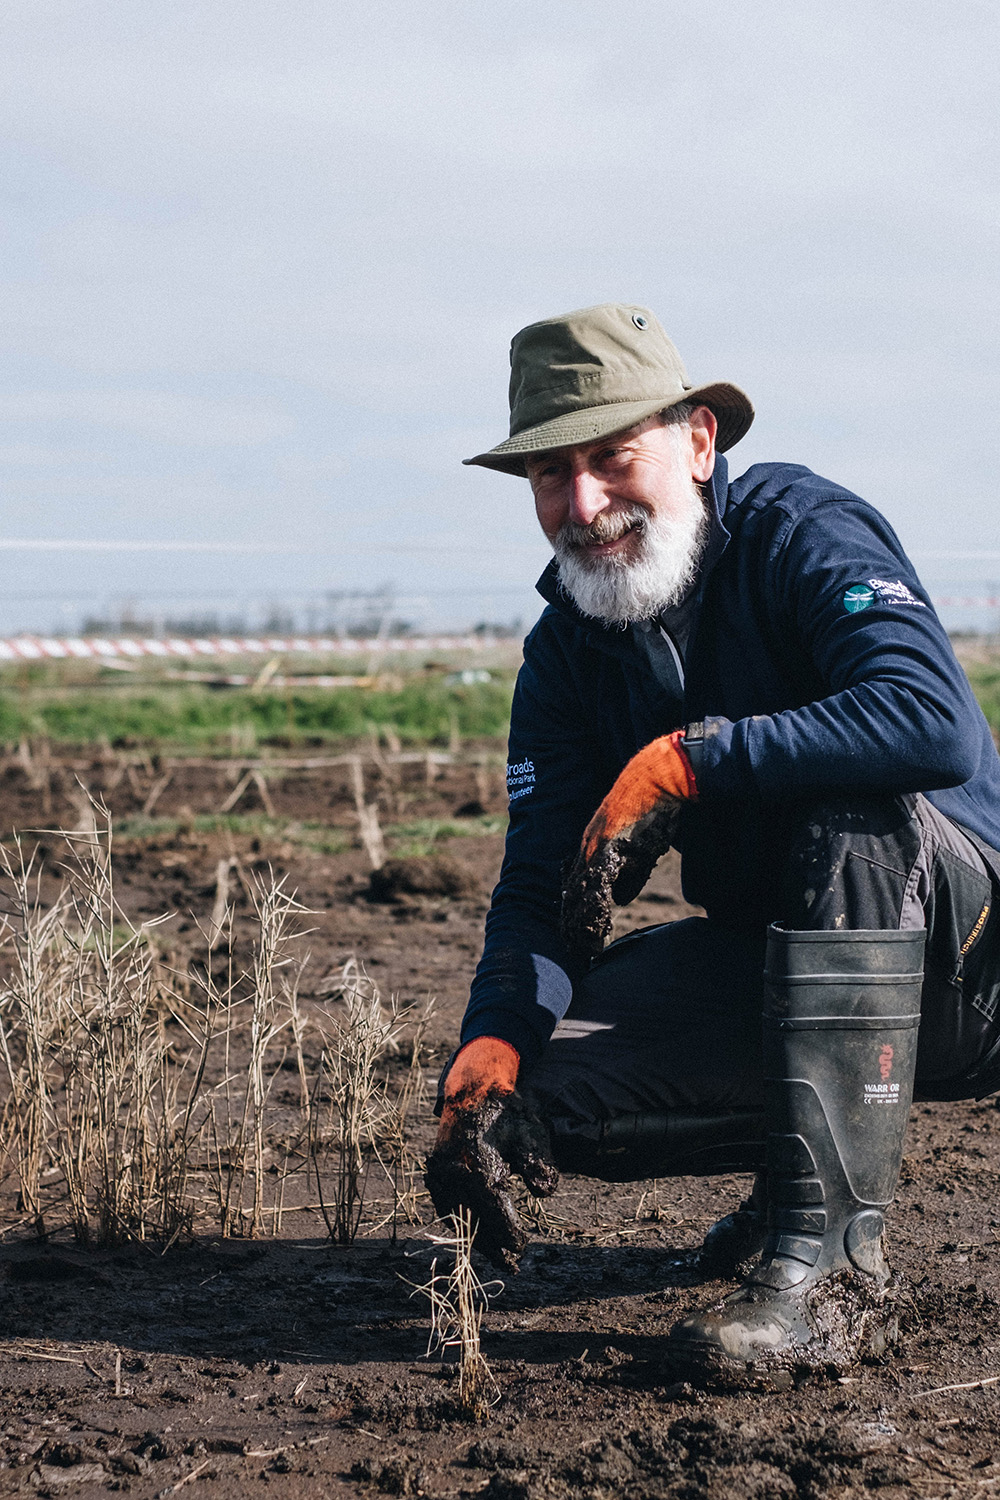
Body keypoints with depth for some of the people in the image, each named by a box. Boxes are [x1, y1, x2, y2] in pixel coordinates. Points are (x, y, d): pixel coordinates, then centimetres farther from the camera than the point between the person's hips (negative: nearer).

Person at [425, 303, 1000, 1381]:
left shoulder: (801, 533, -17)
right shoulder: (567, 648, 2)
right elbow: (543, 881, -5)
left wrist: (682, 763, -33)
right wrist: (489, 1053, -25)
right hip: (768, 951, 6)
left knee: (853, 804, -36)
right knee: (536, 1083, -14)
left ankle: (831, 1262, -34)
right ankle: (818, 1156, 13)